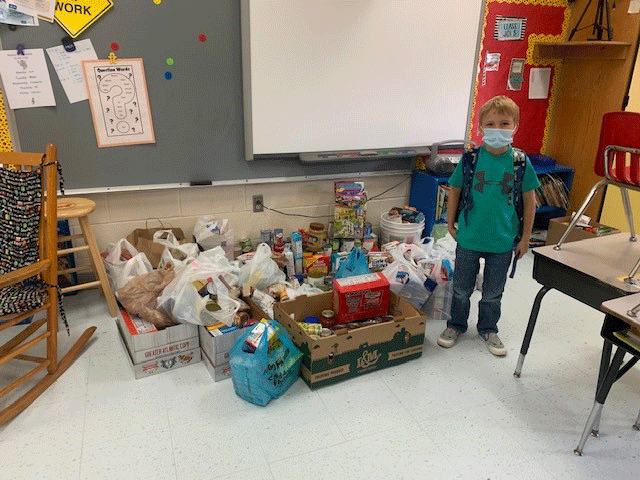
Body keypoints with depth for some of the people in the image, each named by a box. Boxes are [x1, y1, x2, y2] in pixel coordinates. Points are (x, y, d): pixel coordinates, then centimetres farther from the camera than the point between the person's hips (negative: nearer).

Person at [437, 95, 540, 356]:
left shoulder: (520, 162, -9)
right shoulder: (470, 159, -10)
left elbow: (529, 200, 0)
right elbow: (455, 190, 3)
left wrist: (525, 237, 3)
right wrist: (451, 223, 6)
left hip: (503, 241, 1)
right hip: (469, 238, 0)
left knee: (493, 291, 17)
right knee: (462, 288, 15)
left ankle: (488, 329, 39)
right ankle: (456, 324, 37)